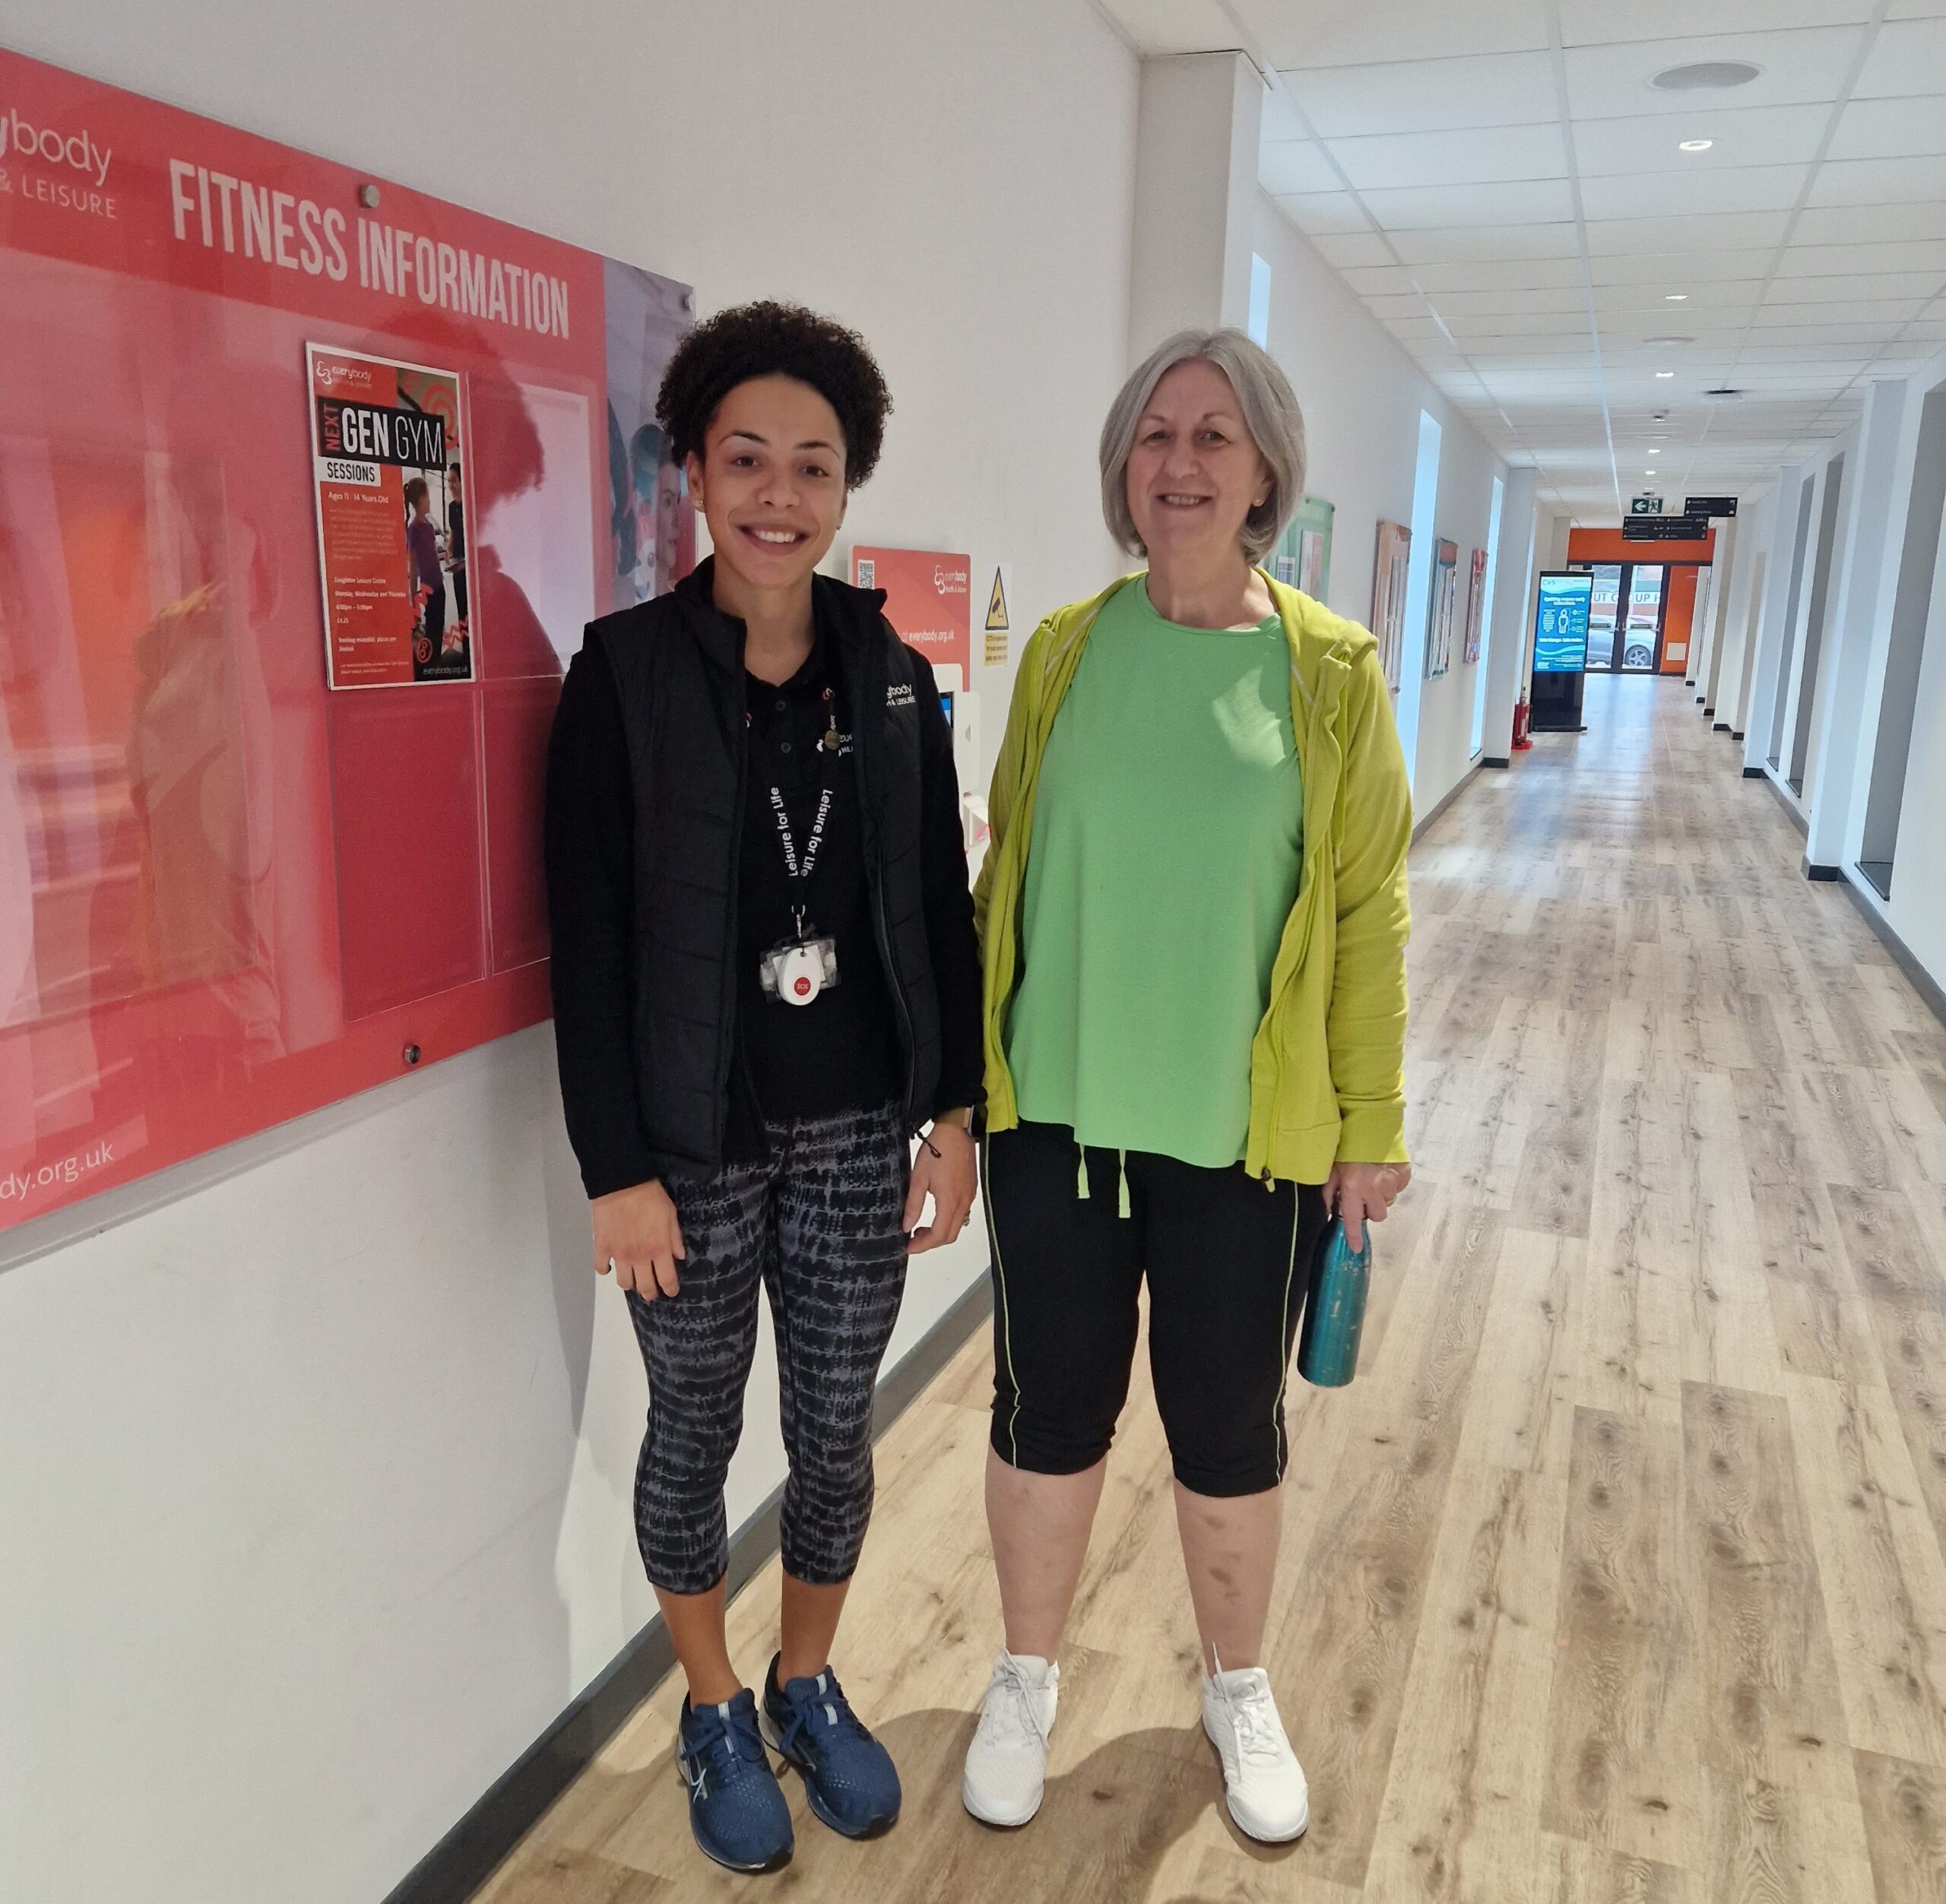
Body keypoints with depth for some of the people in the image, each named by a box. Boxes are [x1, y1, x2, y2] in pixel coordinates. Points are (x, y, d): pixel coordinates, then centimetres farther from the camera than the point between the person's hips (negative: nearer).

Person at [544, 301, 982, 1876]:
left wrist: (955, 1114, 3)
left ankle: (810, 1682, 42)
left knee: (837, 1431, 16)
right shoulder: (625, 671, -9)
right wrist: (618, 1169, -11)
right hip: (695, 1142, -3)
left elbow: (942, 911, 5)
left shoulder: (894, 677, 1)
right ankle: (715, 1711, 39)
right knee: (696, 1435, 14)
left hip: (859, 1133, 3)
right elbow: (589, 940, -10)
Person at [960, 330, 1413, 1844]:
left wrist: (1373, 1121, -1)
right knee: (1050, 1409, 15)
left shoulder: (1330, 672, -5)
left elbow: (1366, 910, -3)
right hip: (1053, 1112, 1)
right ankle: (1028, 1681, 41)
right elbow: (1006, 868, 3)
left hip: (1245, 1130, -1)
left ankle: (1239, 1691, 43)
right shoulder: (1065, 652, 0)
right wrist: (960, 1068, 5)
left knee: (1228, 1427, 15)